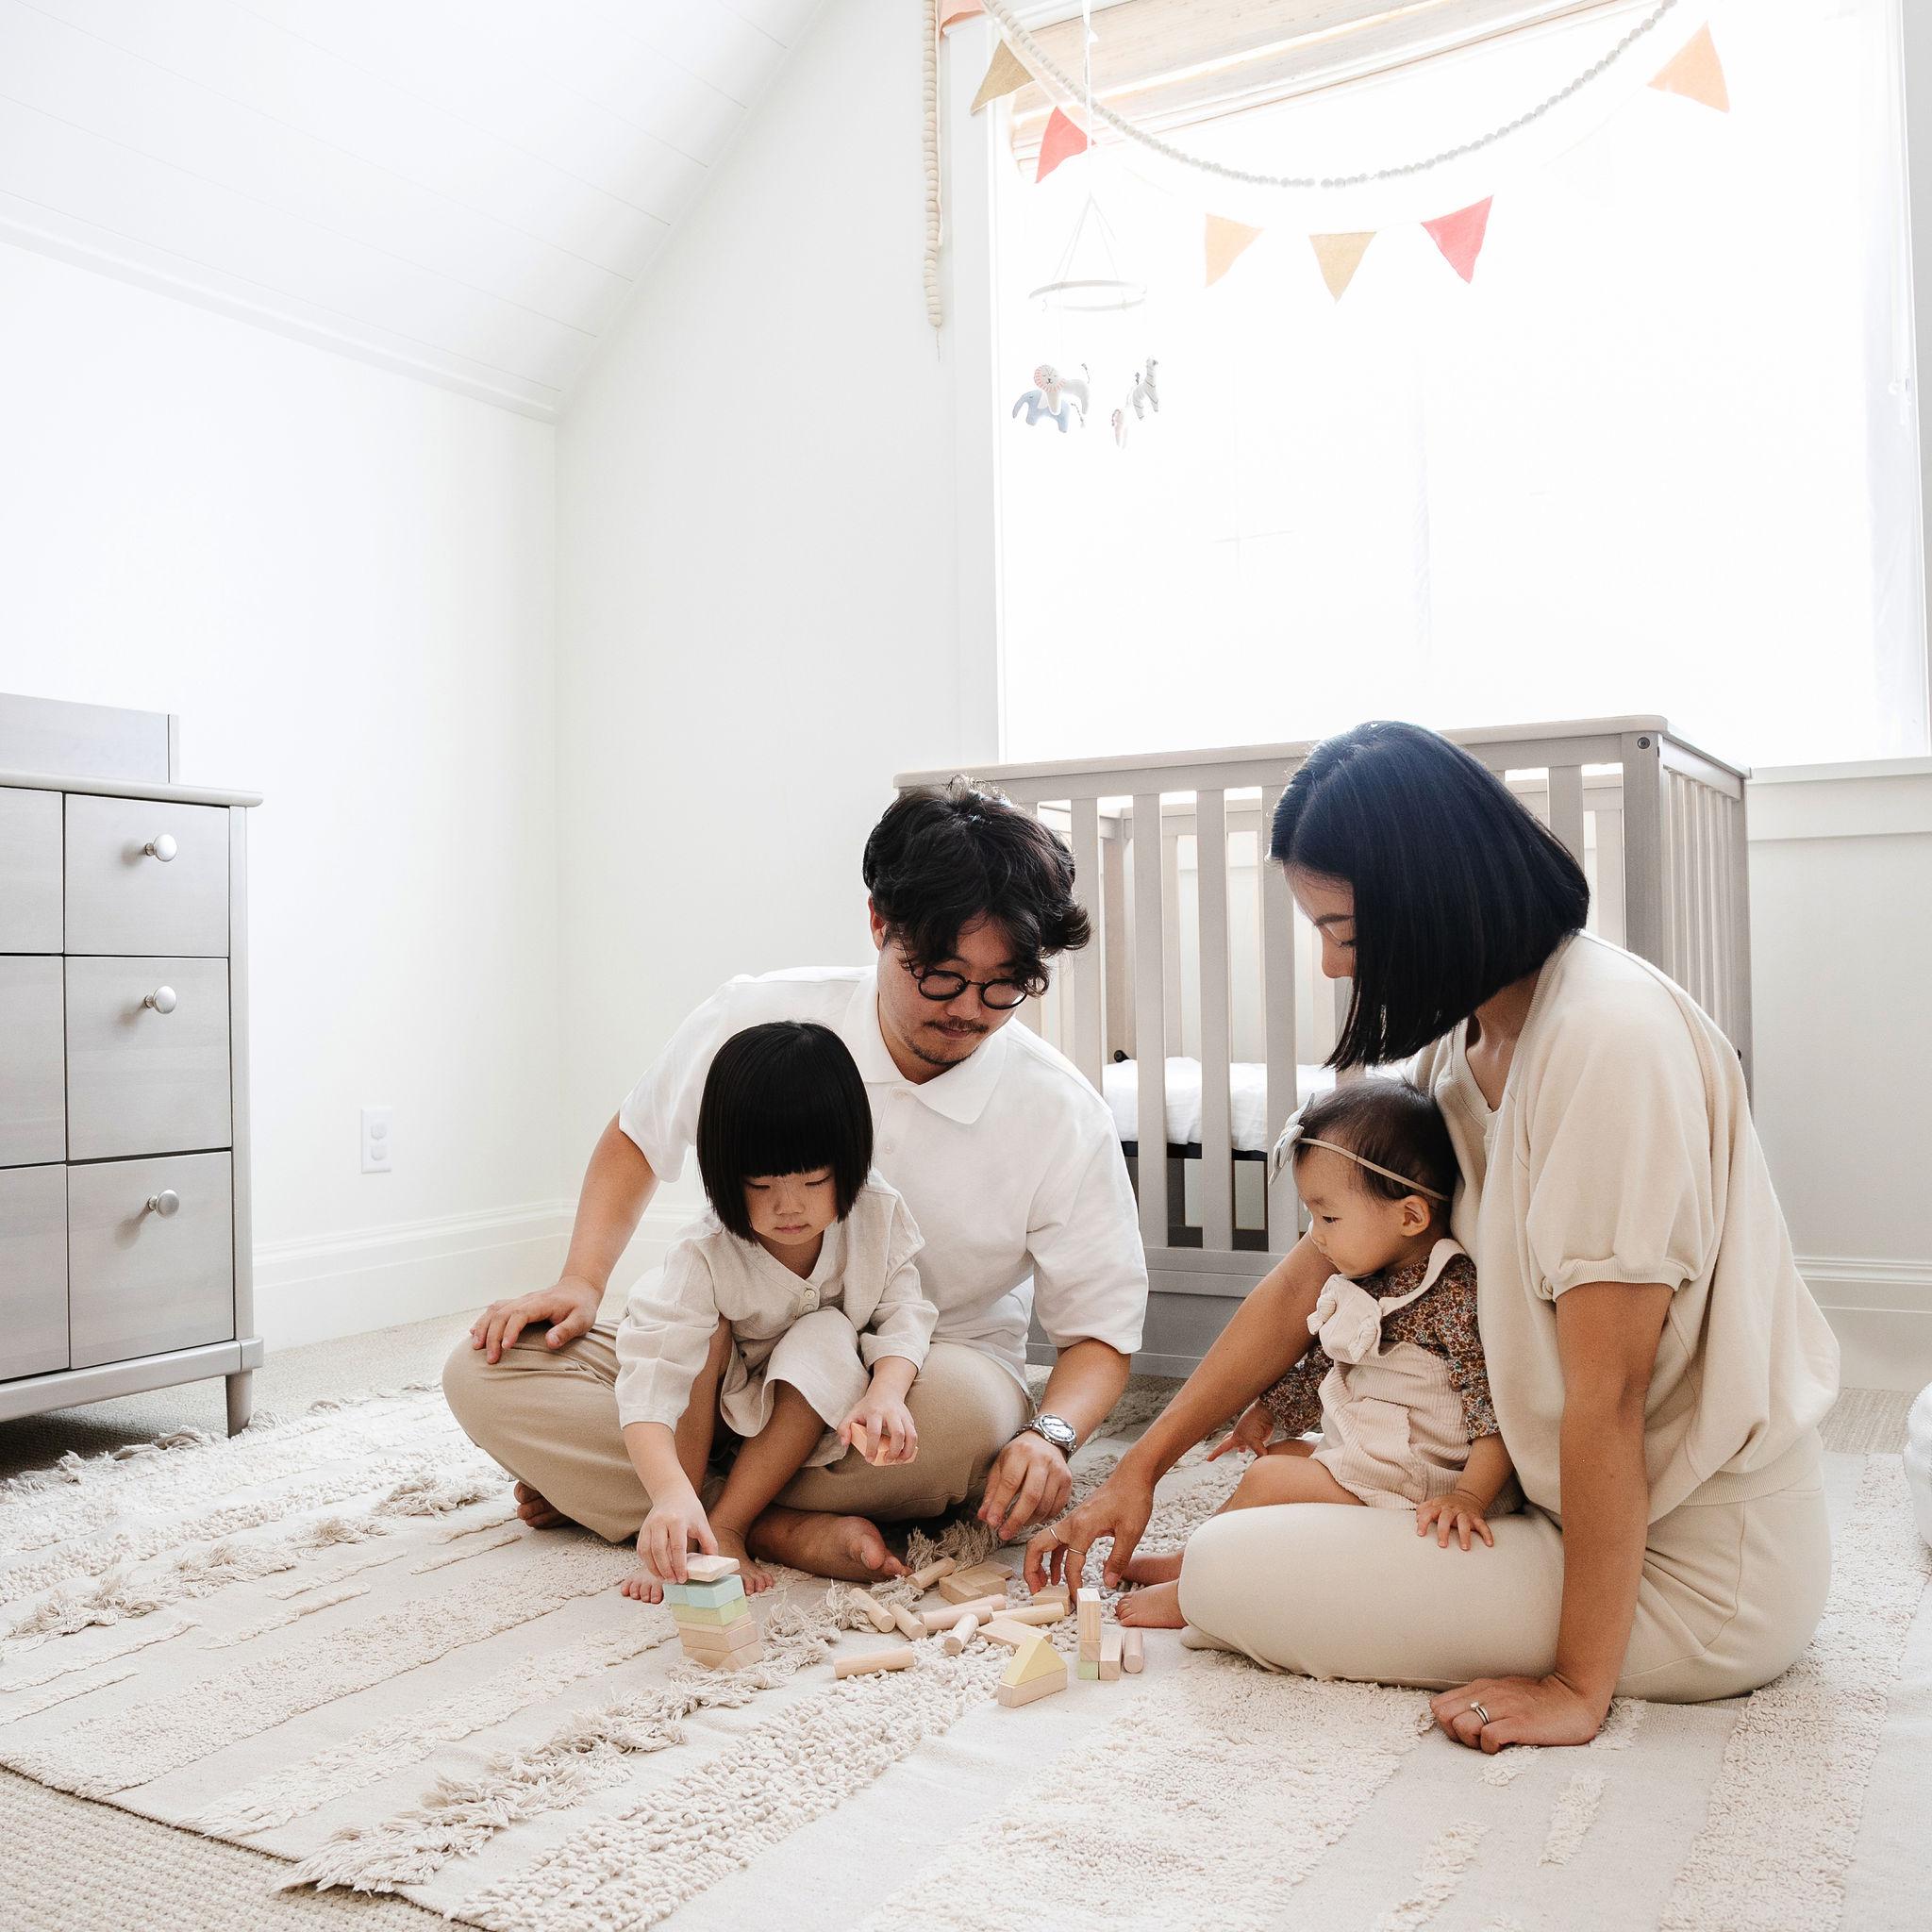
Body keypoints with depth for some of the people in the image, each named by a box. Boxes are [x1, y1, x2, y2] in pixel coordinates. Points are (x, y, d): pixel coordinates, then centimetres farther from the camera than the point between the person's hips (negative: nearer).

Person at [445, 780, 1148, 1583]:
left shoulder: (1063, 1117, -13)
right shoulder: (755, 1020, -10)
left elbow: (1100, 1332, -6)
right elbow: (638, 1136, 9)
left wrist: (1049, 1435, -27)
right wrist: (581, 1281, -5)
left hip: (918, 1383, -1)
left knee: (965, 1405, -39)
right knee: (485, 1372, -17)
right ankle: (776, 1529, -27)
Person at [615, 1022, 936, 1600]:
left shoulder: (877, 1215, -19)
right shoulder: (706, 1255, -29)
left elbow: (903, 1314, -20)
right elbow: (650, 1383, -38)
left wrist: (886, 1394, -42)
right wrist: (671, 1494, -55)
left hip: (819, 1413, 1)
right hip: (715, 1413, -1)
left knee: (830, 1336, -29)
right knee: (712, 1326, -29)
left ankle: (726, 1526, -27)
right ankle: (678, 1536, -25)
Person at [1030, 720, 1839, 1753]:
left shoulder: (1609, 1038, -26)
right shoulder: (1460, 1045, 3)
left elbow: (1606, 1395, -25)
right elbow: (1307, 1279, 6)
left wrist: (1580, 1685, -19)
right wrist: (1139, 1467, 7)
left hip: (1689, 1572, -8)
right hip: (1578, 1500, 9)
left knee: (1227, 1572, -9)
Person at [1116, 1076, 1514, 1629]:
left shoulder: (1457, 1295, -22)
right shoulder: (1368, 1281, 7)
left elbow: (1499, 1408, -25)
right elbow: (1323, 1365, 22)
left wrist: (1469, 1496, -34)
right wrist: (1266, 1411, 18)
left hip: (1407, 1487, -10)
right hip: (1357, 1457, 10)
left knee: (1271, 1480, -14)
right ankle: (1189, 1560, 17)